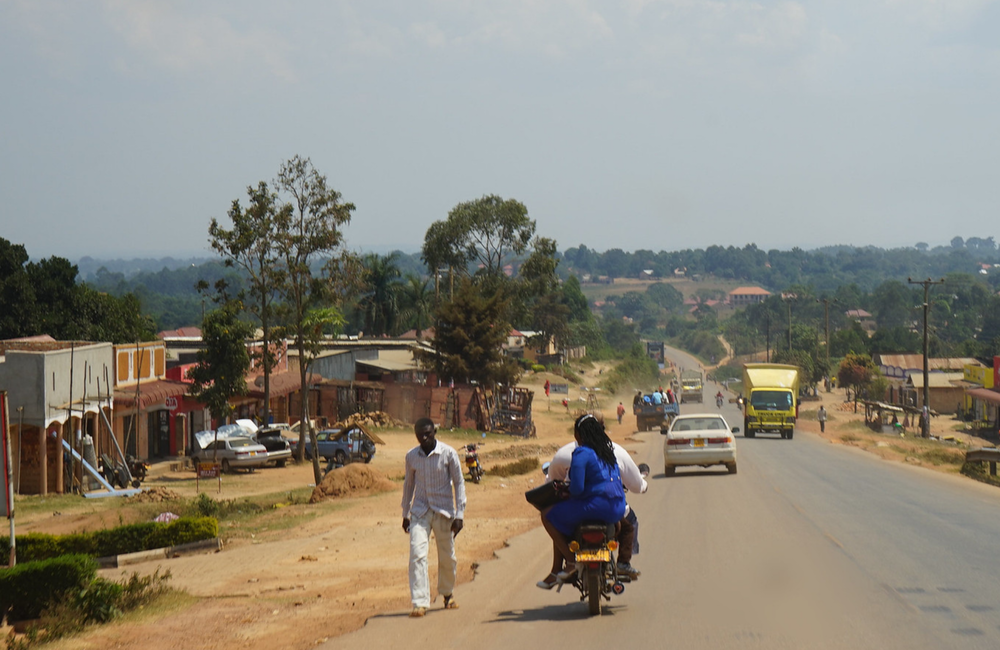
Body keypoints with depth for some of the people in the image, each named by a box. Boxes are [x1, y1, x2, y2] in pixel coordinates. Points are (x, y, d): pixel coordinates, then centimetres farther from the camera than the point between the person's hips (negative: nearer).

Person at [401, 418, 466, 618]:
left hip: (443, 511, -1)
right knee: (417, 554, -14)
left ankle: (447, 593, 35)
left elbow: (459, 483, -3)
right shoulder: (411, 456, 0)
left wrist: (459, 515, -8)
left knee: (447, 557, 10)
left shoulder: (448, 453, -8)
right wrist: (405, 514, 16)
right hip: (420, 512, 1)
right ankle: (420, 603, -16)